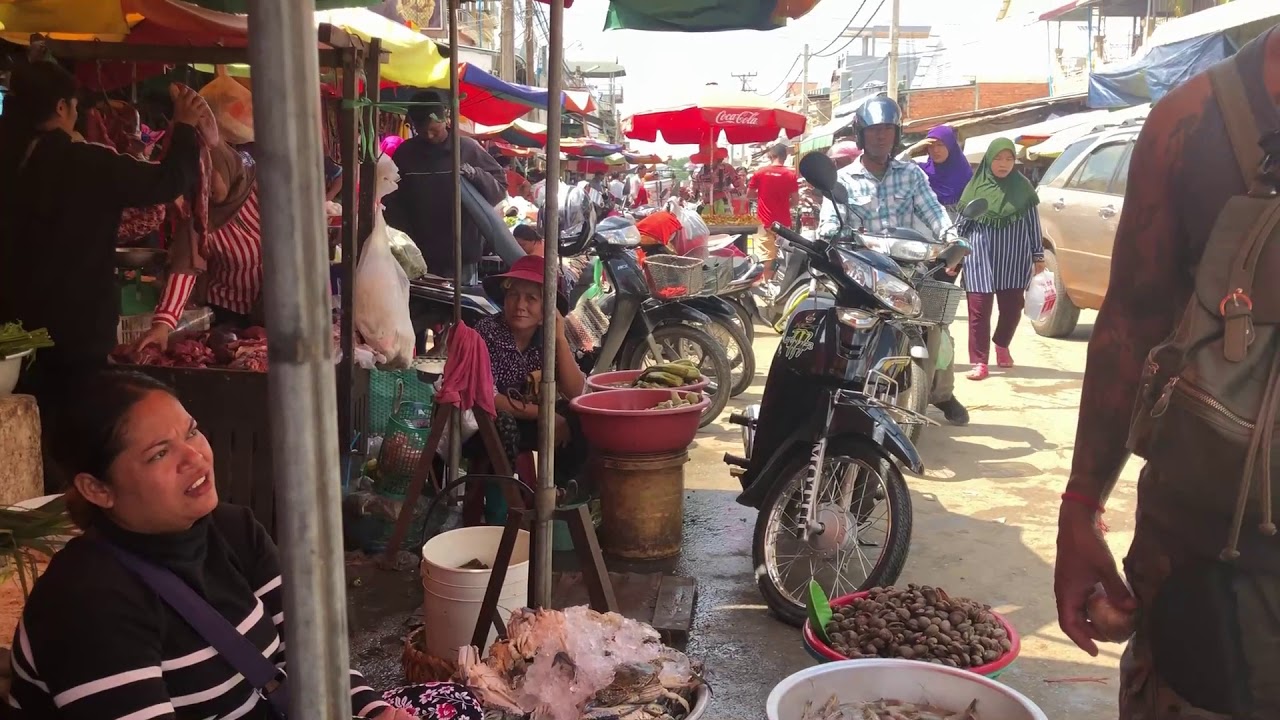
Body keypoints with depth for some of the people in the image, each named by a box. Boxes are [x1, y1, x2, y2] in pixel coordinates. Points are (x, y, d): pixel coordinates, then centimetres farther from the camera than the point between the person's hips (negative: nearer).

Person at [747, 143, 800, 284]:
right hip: (784, 222, 0)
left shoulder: (760, 173, -3)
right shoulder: (791, 175, -4)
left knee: (767, 256, 2)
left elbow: (749, 195, 4)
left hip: (766, 221, 0)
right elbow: (795, 199, -2)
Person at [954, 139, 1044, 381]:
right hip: (981, 254, -1)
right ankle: (979, 362, -2)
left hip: (1014, 255, 2)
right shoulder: (976, 186, 1)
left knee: (1012, 306, 7)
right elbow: (962, 221, 5)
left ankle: (1001, 345, 36)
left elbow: (1033, 222, 7)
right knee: (979, 308, -6)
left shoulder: (1023, 186, 4)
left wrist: (1038, 255, 7)